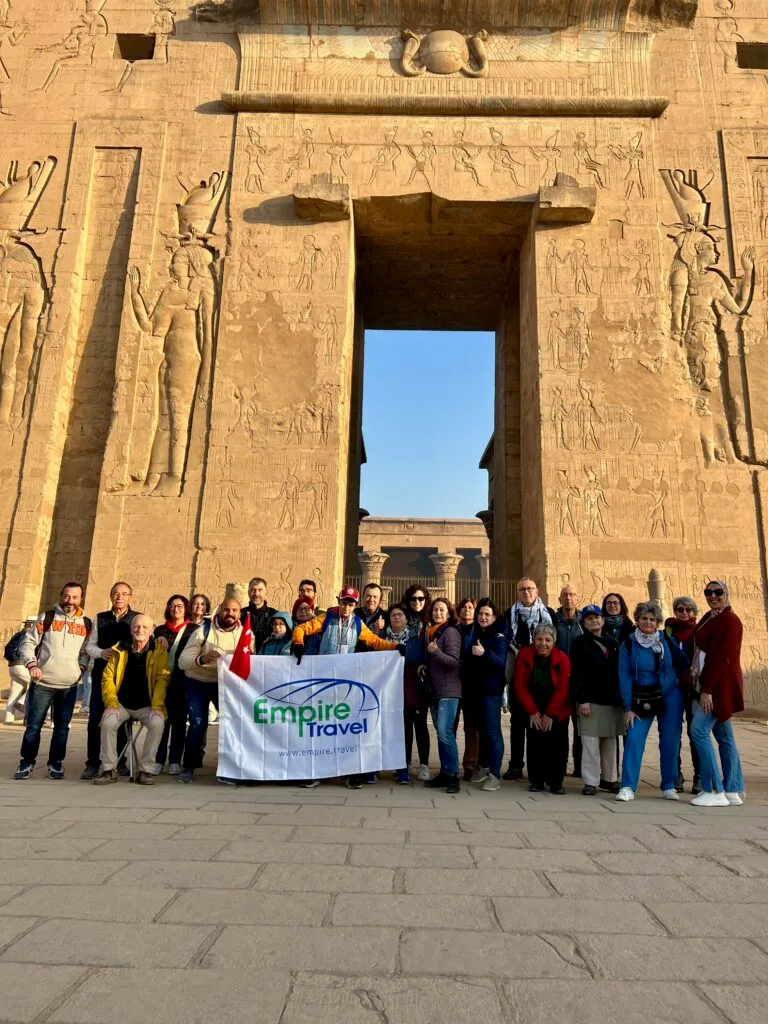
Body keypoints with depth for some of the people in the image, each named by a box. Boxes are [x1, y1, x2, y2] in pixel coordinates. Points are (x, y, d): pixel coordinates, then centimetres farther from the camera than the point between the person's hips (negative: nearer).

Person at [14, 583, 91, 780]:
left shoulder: (86, 624, 8)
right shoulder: (47, 618, 1)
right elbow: (27, 642, 0)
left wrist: (82, 666, 1)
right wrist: (32, 664, -13)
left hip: (70, 685, 2)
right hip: (42, 683, -2)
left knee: (62, 726, 7)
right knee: (33, 725, 2)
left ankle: (55, 763, 19)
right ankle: (26, 763, 17)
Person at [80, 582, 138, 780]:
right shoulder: (100, 618, 10)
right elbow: (90, 645, 10)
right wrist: (101, 652, -11)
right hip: (101, 675, 2)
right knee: (95, 719, -1)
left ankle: (121, 761, 19)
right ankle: (92, 763, 11)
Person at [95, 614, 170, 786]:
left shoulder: (159, 650, -2)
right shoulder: (120, 650, 4)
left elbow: (162, 679, -7)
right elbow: (108, 677, 0)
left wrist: (157, 706, -18)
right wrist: (111, 703, -13)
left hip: (146, 706, -2)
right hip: (122, 705, 2)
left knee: (157, 723, -29)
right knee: (107, 722, -26)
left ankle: (146, 770, -15)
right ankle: (109, 770, -9)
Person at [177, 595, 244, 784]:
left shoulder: (245, 633, -6)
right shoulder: (204, 630, -15)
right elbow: (182, 661, -20)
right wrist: (201, 659, -41)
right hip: (198, 683, -2)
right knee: (198, 724, -11)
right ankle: (189, 766, 12)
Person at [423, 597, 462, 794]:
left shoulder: (450, 632, -8)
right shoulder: (432, 633, 14)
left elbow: (454, 661, -17)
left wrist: (436, 652, -29)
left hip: (448, 690, -8)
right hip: (434, 690, 8)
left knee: (445, 732, -15)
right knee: (440, 733, 10)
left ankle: (453, 776, -9)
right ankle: (444, 773, 16)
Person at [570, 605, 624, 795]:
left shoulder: (612, 643, 15)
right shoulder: (580, 643, -1)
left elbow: (619, 671, 15)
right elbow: (576, 674, -8)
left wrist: (622, 698, 9)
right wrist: (582, 700, -16)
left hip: (612, 701, 5)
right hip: (591, 701, -5)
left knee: (610, 742, 11)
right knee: (591, 742, -4)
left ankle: (609, 779, 23)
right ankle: (591, 782, 3)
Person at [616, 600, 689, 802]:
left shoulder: (666, 640, -1)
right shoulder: (628, 644, -6)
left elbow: (683, 664, 12)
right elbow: (624, 676, -7)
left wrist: (671, 679, 4)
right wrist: (628, 707, -9)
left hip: (669, 697, 2)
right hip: (642, 700, -1)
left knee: (670, 743, 6)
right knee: (633, 740, -9)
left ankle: (668, 786, 22)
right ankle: (628, 787, -3)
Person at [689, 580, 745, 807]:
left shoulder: (730, 621, -12)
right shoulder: (709, 618, 13)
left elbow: (723, 658, -18)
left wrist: (707, 689, -21)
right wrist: (700, 686, 8)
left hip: (719, 686, -9)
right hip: (707, 685, 9)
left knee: (699, 731, -12)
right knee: (724, 736, 11)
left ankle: (714, 791, -6)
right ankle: (733, 791, 18)